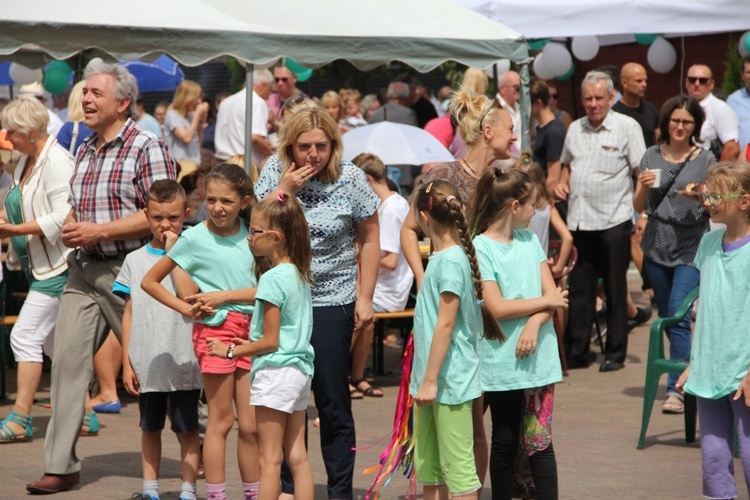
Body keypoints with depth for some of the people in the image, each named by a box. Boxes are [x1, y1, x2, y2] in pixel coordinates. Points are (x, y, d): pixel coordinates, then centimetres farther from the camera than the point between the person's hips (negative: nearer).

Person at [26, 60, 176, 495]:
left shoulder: (147, 148, -9)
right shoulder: (85, 152, 15)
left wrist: (100, 231, -18)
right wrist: (70, 227, 3)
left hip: (129, 270, -7)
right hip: (84, 269, 7)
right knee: (67, 358, 0)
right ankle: (61, 466, 4)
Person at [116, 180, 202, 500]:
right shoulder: (135, 260, 6)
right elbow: (129, 314, 9)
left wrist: (173, 252, -16)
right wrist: (127, 363, 5)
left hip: (183, 363, -3)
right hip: (147, 363, 3)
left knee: (187, 429, 3)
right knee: (150, 428, 12)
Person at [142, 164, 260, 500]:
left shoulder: (250, 236, 6)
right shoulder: (195, 238, -2)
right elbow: (149, 281, 3)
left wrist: (224, 296, -12)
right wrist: (186, 308, -5)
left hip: (249, 330, 4)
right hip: (215, 328, -3)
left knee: (250, 424, 6)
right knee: (221, 420, -1)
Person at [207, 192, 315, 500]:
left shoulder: (272, 279, -17)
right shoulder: (300, 275, 9)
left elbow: (271, 341, -16)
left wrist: (231, 351, -6)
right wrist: (252, 345, 19)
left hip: (275, 372, -9)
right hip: (301, 370, 9)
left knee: (270, 458, -4)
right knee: (297, 456, 10)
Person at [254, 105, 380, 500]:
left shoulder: (350, 179, -6)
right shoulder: (275, 172, 0)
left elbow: (369, 240, -1)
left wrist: (365, 299, -5)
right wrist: (284, 189, -15)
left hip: (331, 303, -3)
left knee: (333, 404, 0)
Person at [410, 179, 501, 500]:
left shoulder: (451, 260, -17)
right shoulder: (440, 257, 11)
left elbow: (446, 323, -19)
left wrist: (431, 379, -18)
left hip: (450, 378, -10)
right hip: (431, 378, 10)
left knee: (457, 467, -4)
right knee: (427, 463, 15)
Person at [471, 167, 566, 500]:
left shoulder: (530, 241, 10)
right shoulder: (481, 248, -8)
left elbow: (553, 294, 5)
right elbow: (497, 308, -15)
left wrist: (534, 324, -14)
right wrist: (545, 302, -6)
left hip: (538, 356, 4)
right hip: (502, 360, -4)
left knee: (539, 442, 1)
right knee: (504, 442, 5)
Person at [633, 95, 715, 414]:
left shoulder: (705, 159, 0)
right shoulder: (652, 156, 7)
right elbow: (639, 206, 10)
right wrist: (644, 186, -10)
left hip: (691, 247, -4)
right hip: (657, 245, 4)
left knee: (678, 316, -15)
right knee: (666, 318, 11)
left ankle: (676, 389, -15)